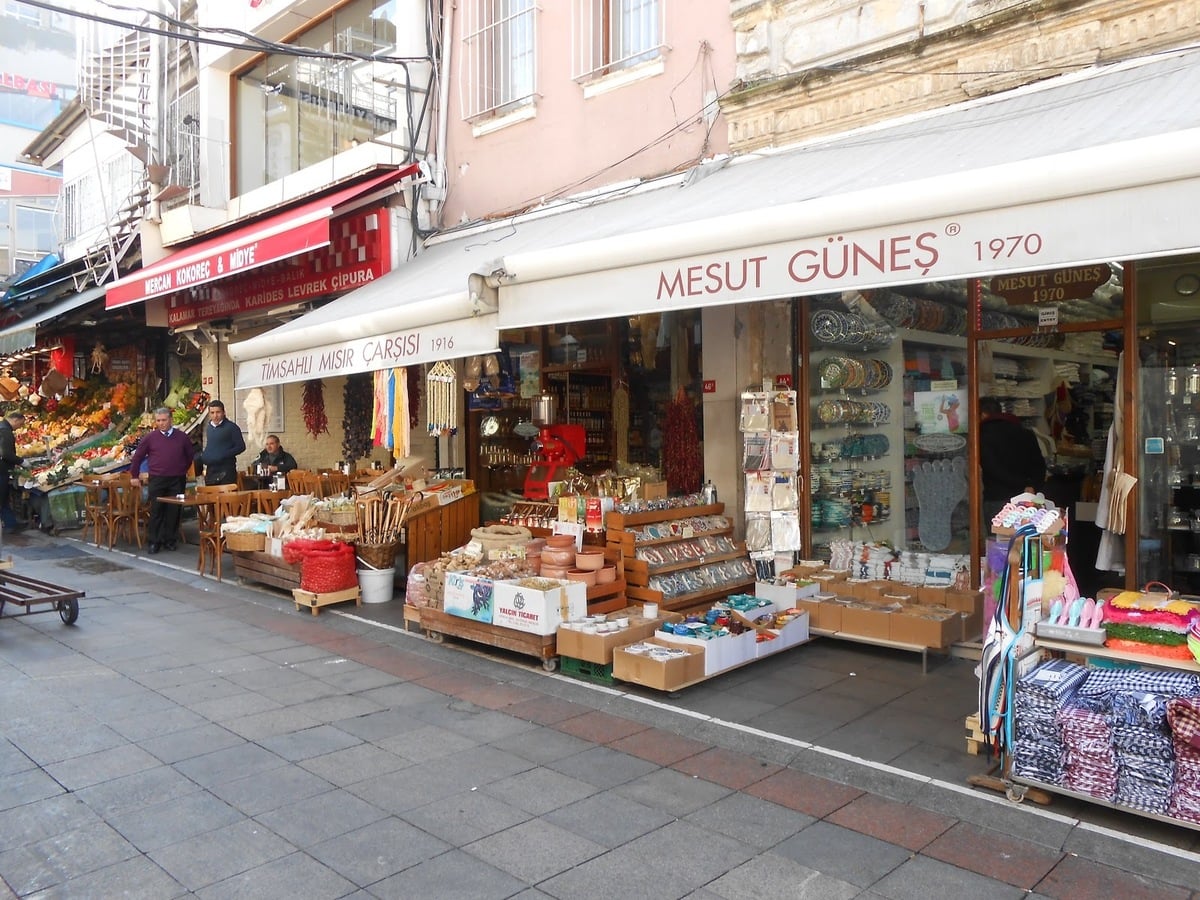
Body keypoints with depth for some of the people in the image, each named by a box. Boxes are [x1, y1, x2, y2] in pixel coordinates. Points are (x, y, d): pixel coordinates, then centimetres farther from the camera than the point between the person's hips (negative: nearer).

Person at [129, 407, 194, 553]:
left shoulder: (182, 437, 4)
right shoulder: (150, 438, 1)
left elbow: (190, 455, 16)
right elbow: (137, 457, 10)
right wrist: (134, 475, 11)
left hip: (177, 480, 1)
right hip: (156, 480, -1)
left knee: (174, 511, 4)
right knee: (156, 511, 0)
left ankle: (169, 540, 14)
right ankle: (154, 541, 7)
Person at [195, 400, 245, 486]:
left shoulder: (231, 427, -5)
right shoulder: (208, 427, 15)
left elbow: (241, 446, -8)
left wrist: (223, 455, -17)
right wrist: (201, 456, 8)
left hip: (226, 470, -6)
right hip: (210, 471, 6)